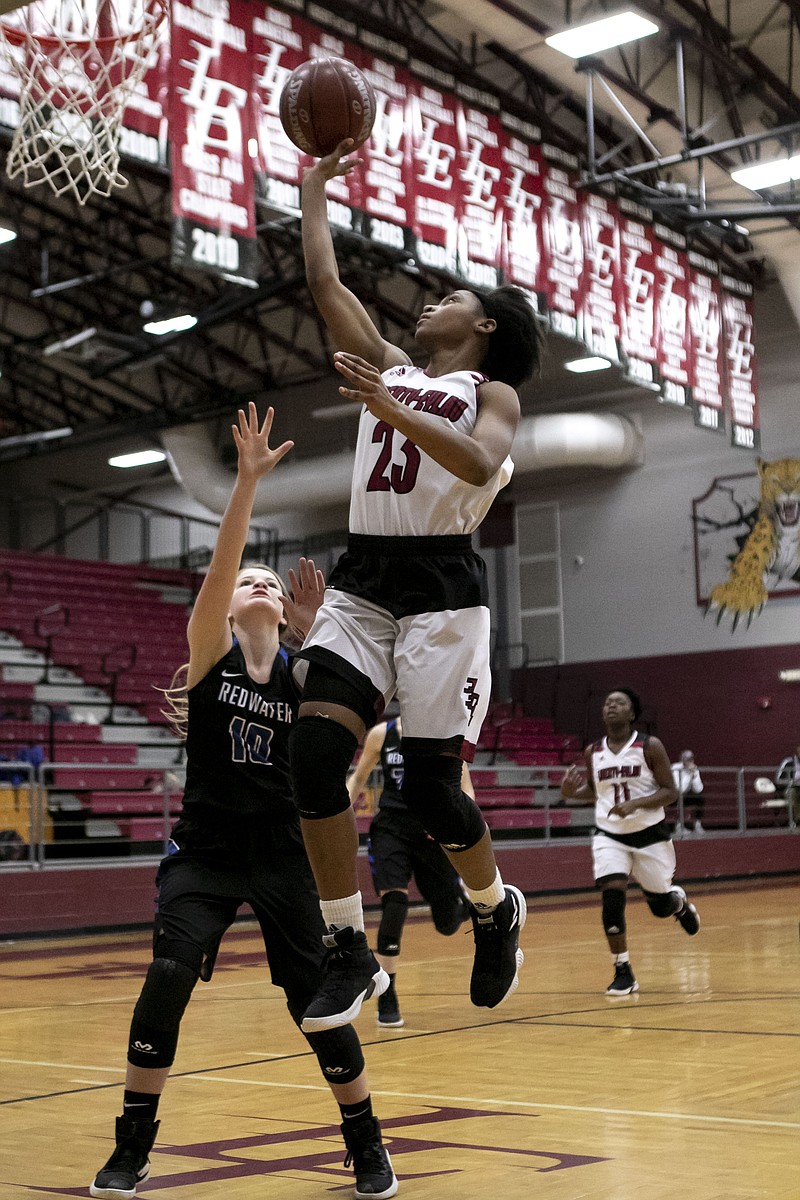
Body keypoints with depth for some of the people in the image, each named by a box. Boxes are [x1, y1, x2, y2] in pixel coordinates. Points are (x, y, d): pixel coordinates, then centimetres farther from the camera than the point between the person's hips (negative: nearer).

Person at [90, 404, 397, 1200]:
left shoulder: (301, 669, 3)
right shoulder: (210, 651, -3)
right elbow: (218, 568, -20)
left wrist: (315, 636, -20)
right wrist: (247, 480, -30)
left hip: (282, 850, 2)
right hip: (205, 848, -2)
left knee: (315, 999, 0)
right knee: (168, 977, -18)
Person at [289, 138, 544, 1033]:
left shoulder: (492, 393, 5)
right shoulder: (389, 367, 20)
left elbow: (479, 465, -17)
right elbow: (325, 282, 20)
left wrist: (393, 412, -25)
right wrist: (314, 187, 26)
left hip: (441, 588, -5)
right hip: (360, 582, 5)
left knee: (430, 785, -5)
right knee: (314, 752, -14)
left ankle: (496, 907, 26)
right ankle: (350, 953, -5)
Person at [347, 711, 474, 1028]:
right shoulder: (381, 734, -3)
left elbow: (466, 791, -3)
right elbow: (358, 778, 11)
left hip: (433, 832, 0)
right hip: (391, 829, 0)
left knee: (448, 924, 7)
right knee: (394, 906, -20)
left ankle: (465, 899, 47)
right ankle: (387, 1000, -7)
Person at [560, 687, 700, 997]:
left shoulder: (650, 747, -10)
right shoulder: (592, 752, 2)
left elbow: (670, 792, -10)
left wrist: (635, 804, -26)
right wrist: (571, 792, -5)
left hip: (649, 833, -2)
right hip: (609, 835, 2)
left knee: (661, 906, 8)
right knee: (612, 894, -19)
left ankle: (680, 901, 48)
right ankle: (623, 971, -6)